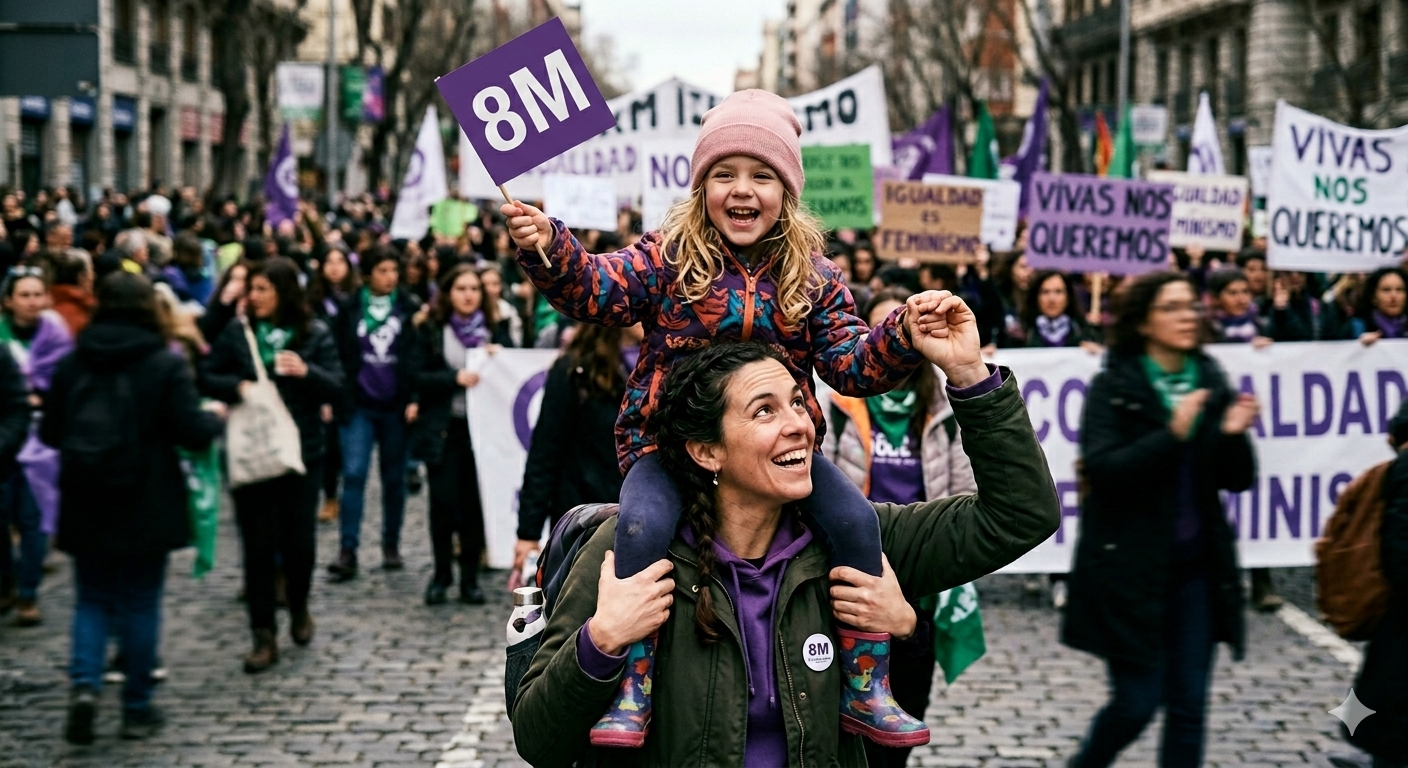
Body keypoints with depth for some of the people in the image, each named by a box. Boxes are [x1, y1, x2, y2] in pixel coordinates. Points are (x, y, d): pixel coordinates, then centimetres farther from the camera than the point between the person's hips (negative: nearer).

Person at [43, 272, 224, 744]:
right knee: (139, 603, 7)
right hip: (145, 507, -3)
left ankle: (85, 683, -9)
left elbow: (50, 432, 7)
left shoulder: (73, 363, 2)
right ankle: (137, 709, 13)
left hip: (86, 506, 3)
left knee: (93, 599, 13)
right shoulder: (165, 365, -10)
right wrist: (216, 419, 9)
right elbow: (193, 432, -12)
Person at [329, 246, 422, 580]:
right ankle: (348, 551, -10)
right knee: (353, 474, -9)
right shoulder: (351, 309, 3)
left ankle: (391, 546, 20)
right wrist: (335, 399, -4)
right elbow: (341, 356, 3)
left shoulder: (410, 309, 2)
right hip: (358, 405, -1)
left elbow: (418, 357, 0)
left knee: (394, 478, 9)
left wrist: (415, 399, -8)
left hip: (396, 407, 1)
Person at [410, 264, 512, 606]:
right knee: (444, 501, -2)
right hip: (443, 428, -1)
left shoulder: (495, 328, 7)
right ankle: (441, 574, 13)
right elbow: (419, 377, -5)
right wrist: (455, 378, -18)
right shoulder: (431, 330, 2)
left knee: (474, 502, 1)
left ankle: (470, 577, 11)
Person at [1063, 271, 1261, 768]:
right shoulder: (1113, 387, -6)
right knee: (1137, 703, -1)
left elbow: (1237, 480, 7)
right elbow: (1101, 469, -19)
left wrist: (1233, 435, -13)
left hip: (1196, 566, 5)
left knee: (1189, 705, 5)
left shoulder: (1210, 382, 7)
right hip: (1130, 567, -4)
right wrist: (1172, 433, -26)